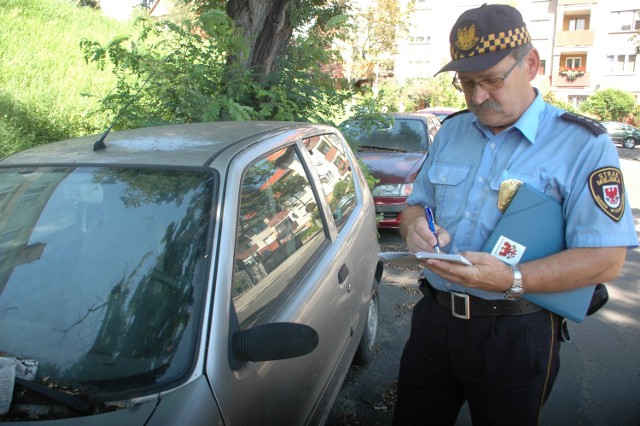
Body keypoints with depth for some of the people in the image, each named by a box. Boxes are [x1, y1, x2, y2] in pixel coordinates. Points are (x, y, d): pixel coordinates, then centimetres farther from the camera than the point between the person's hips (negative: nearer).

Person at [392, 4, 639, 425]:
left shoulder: (583, 145, -10)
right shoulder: (451, 132, 7)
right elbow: (417, 204, 15)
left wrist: (512, 280, -29)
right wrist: (416, 226, -11)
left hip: (517, 337, -4)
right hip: (434, 319, 5)